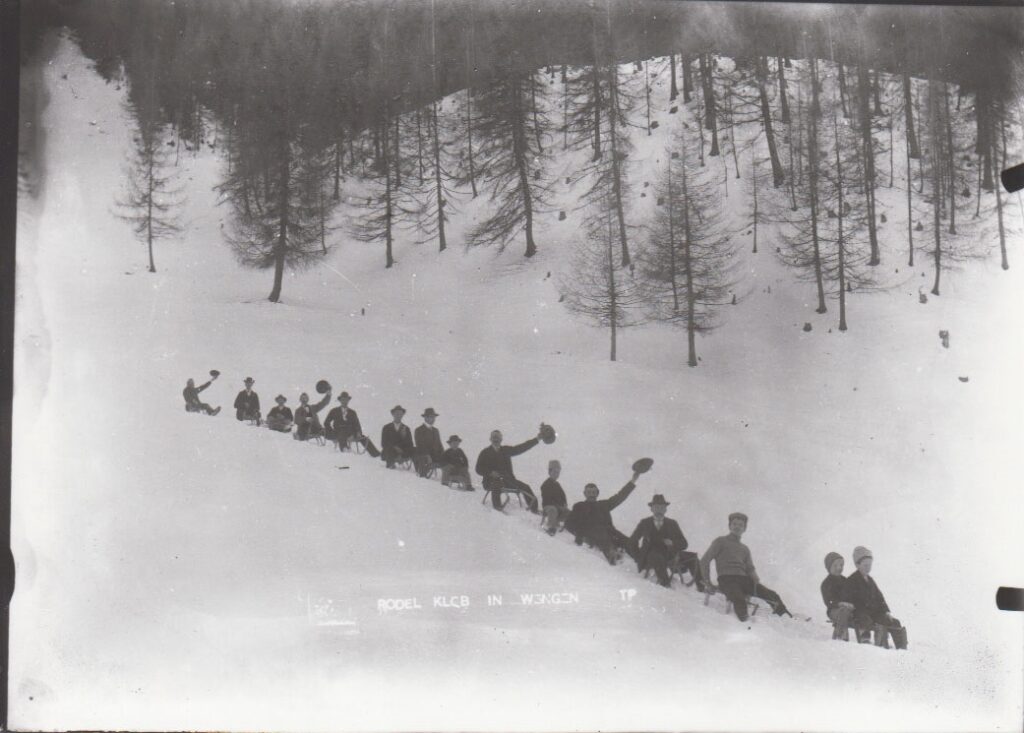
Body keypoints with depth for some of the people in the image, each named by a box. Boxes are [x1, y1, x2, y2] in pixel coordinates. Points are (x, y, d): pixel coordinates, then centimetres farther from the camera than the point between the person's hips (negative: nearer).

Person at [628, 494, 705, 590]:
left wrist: (672, 544, -14)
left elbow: (684, 544, 7)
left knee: (692, 557, -17)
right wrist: (639, 558, 2)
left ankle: (700, 585, -19)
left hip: (668, 556, 3)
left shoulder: (672, 524, 12)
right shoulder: (645, 523, 8)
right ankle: (665, 583, -40)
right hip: (649, 559, -3)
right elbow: (632, 542, 13)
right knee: (657, 557, -38)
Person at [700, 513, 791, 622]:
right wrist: (707, 582, -1)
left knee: (772, 595, -16)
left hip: (744, 579, 5)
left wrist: (757, 582, -1)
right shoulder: (721, 542, 15)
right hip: (726, 579, -5)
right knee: (740, 600, -36)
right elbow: (704, 561, 10)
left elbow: (750, 569, 22)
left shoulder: (745, 549, 30)